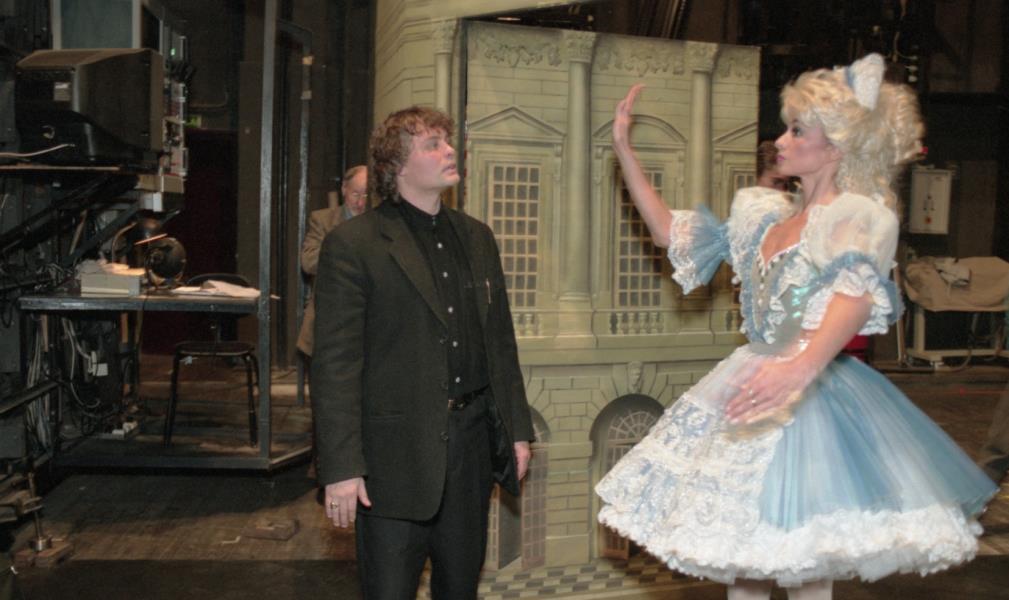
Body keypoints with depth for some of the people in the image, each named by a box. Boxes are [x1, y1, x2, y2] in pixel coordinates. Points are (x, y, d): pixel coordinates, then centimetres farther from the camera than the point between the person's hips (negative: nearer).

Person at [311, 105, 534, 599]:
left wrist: (518, 429, 11)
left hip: (471, 445, 6)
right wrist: (341, 468, -16)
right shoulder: (353, 244, -10)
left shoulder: (477, 237, 10)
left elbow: (501, 341, 14)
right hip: (395, 455, -5)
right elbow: (335, 365, -13)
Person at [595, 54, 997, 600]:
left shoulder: (862, 215, -9)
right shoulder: (764, 213, 12)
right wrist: (624, 152, 13)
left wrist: (805, 364, -48)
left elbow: (859, 292, -28)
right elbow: (673, 234, 17)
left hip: (815, 395, -7)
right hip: (751, 383, 7)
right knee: (742, 553, 12)